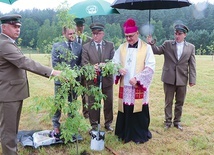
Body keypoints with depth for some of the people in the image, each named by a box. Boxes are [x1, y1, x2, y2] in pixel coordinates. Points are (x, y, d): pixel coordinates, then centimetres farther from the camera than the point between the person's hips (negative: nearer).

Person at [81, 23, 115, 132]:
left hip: (107, 79, 1)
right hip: (92, 79, -1)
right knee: (92, 103, 6)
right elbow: (84, 64, -4)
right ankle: (94, 125, 21)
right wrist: (93, 67, -24)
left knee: (108, 102, 12)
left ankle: (108, 123, 29)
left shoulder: (110, 45, 5)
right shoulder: (86, 47, 1)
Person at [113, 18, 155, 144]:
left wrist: (137, 79, -17)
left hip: (139, 87, -3)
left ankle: (140, 135, 19)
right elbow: (114, 63, 11)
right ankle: (125, 134, 25)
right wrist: (119, 69, -12)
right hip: (125, 86, 3)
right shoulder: (122, 48, 9)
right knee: (125, 111, 8)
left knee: (139, 111, 2)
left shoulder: (146, 48, -2)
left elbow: (150, 67, -8)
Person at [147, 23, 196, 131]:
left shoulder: (191, 47, 3)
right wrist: (150, 43, -23)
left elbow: (192, 65, 1)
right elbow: (157, 51, -4)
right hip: (169, 78, -1)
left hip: (182, 79, 1)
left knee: (179, 102, 13)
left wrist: (192, 79, -4)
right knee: (168, 101, 9)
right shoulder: (167, 44, 2)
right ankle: (168, 121, 23)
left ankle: (177, 121, 29)